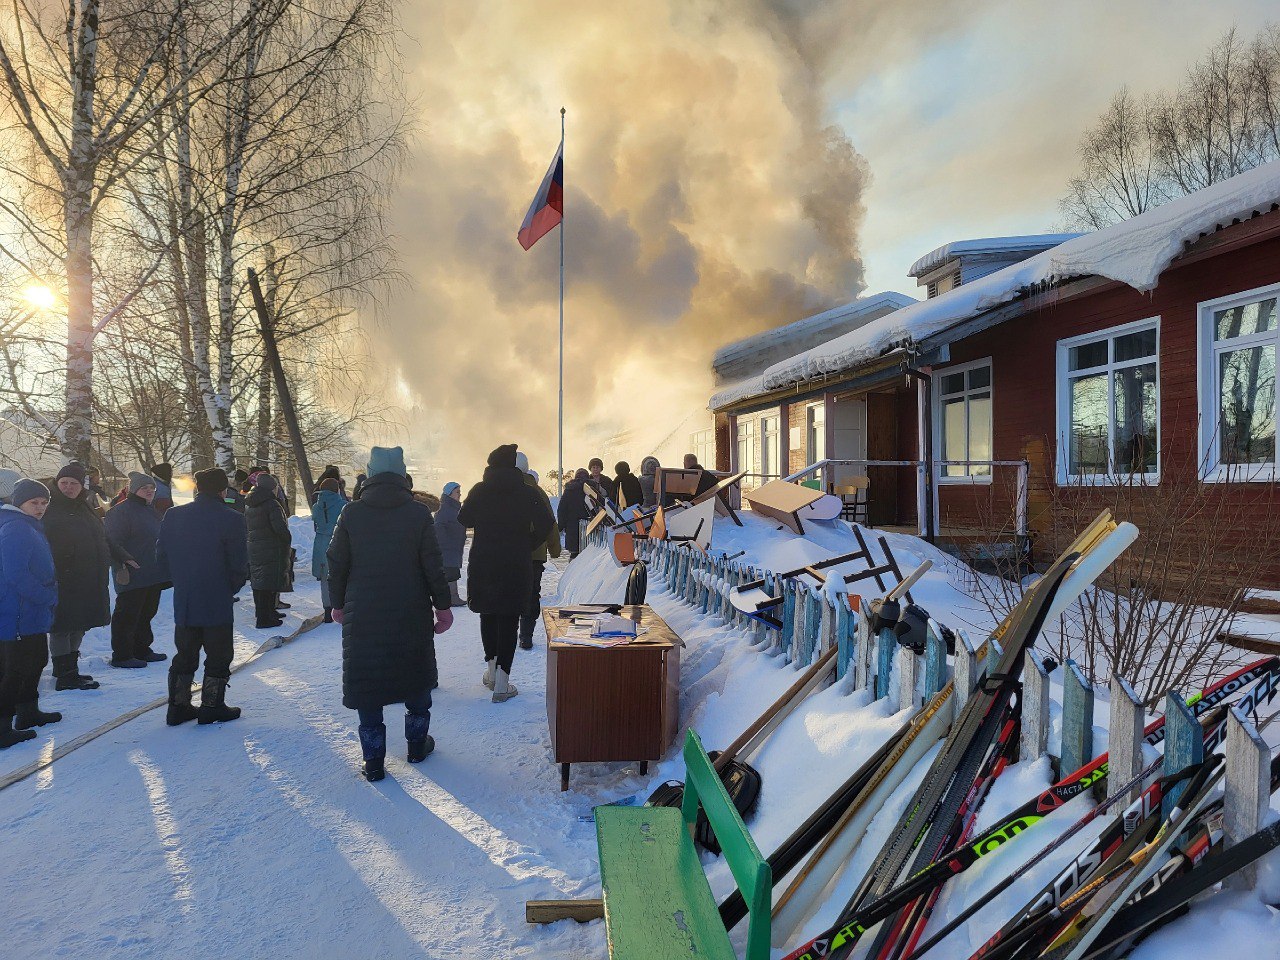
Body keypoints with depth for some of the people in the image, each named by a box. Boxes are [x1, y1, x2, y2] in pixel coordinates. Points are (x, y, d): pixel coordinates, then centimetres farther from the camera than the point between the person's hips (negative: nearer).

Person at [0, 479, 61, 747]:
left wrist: (48, 595, 10)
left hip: (32, 613, 11)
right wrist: (49, 597, -18)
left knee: (36, 660, 21)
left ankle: (28, 711, 34)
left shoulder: (29, 527, 14)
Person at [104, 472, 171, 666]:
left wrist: (162, 568, 25)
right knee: (127, 615, -2)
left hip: (153, 575, 9)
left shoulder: (151, 512, 18)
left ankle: (142, 649, 26)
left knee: (146, 613, 15)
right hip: (132, 577, -9)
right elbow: (115, 542, -17)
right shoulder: (121, 512, -10)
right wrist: (120, 568, -22)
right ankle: (121, 655, 6)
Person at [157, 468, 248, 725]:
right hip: (217, 602, -5)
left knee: (185, 653, 18)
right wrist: (232, 587, 5)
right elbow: (239, 564, -13)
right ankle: (212, 706, 12)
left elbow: (161, 554, 7)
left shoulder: (173, 516, 1)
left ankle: (178, 706, 22)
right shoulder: (231, 519, -14)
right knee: (218, 654, 8)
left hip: (184, 602, 5)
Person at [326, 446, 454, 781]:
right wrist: (442, 605, 5)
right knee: (416, 678, 17)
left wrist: (338, 604, 13)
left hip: (362, 618, 0)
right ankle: (417, 745, 29)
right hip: (412, 616, 0)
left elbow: (336, 564, 1)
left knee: (367, 684, 8)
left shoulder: (351, 513, -4)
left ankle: (373, 761, 11)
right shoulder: (419, 513, -6)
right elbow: (433, 566, -5)